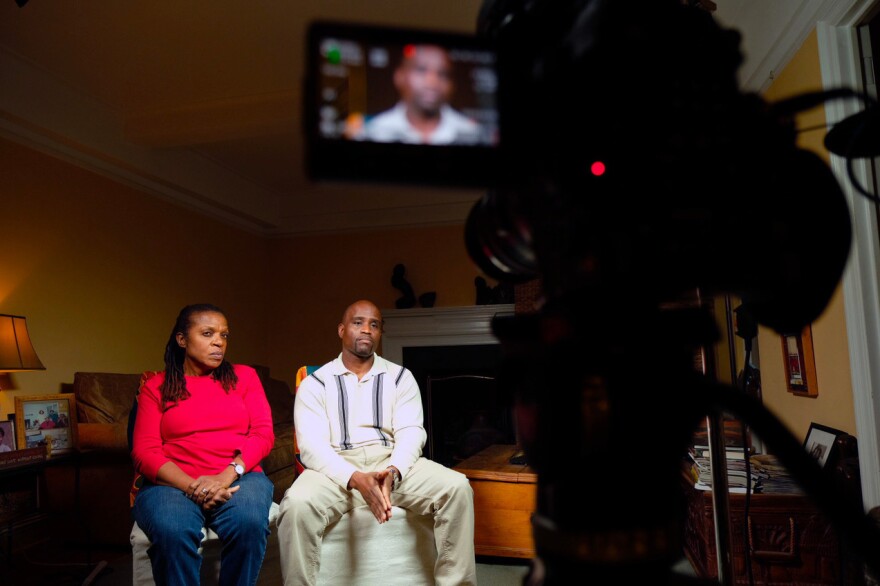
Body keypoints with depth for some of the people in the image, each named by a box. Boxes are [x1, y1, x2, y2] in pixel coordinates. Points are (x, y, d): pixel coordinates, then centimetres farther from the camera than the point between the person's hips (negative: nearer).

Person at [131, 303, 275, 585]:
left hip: (239, 476, 1)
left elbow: (263, 434, 5)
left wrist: (227, 476, -14)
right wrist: (192, 486, -16)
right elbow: (144, 452, 1)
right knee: (172, 532, -35)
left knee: (249, 523, -33)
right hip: (173, 482, 0)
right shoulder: (156, 386, 12)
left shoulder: (244, 376, 15)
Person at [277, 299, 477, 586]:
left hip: (394, 463, 2)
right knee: (297, 504, -34)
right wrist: (356, 479, -26)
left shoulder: (400, 377, 10)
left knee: (457, 487, -22)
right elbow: (312, 445, -8)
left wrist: (392, 472, -24)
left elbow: (411, 432, -1)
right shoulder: (315, 383, 4)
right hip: (337, 469, -2)